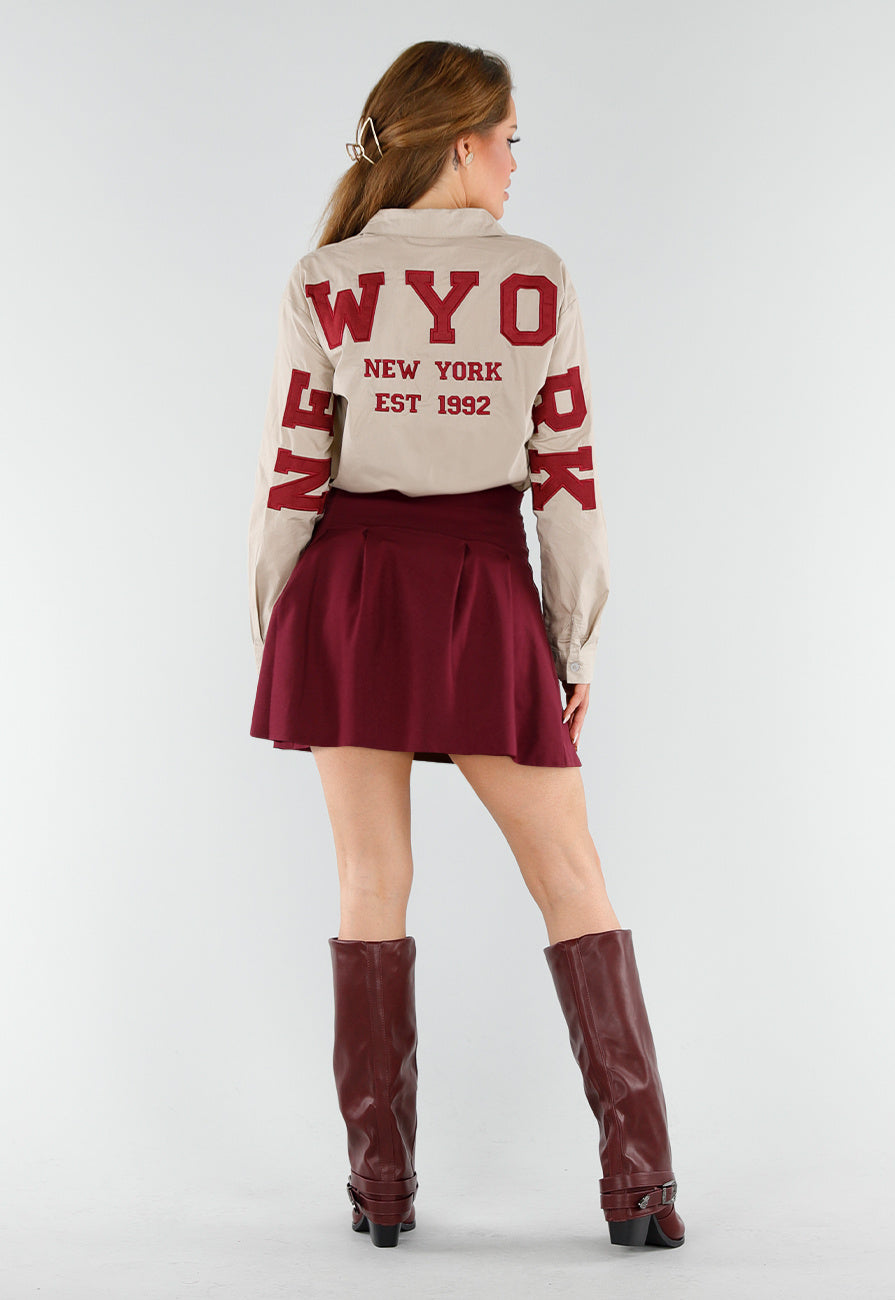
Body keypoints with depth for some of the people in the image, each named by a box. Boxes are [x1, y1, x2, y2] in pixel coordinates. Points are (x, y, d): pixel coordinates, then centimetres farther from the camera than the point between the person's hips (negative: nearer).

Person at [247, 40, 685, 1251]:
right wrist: (578, 641, 6)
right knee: (574, 882, 7)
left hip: (352, 592, 1)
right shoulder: (539, 280, -1)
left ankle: (382, 1184, 13)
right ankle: (638, 1182, 6)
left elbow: (292, 477, -2)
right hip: (486, 596, -1)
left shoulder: (324, 285, 0)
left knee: (372, 886, 8)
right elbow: (569, 478, -1)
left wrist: (274, 629, 8)